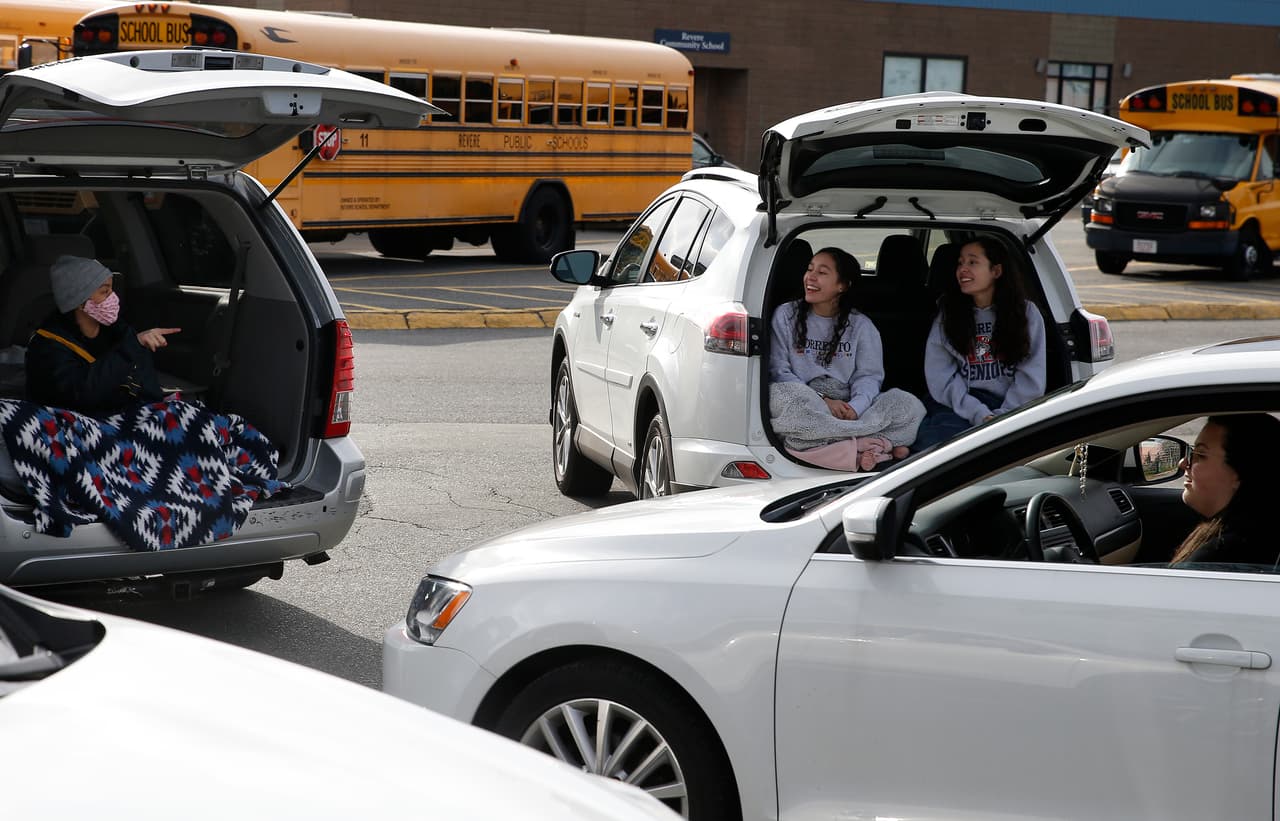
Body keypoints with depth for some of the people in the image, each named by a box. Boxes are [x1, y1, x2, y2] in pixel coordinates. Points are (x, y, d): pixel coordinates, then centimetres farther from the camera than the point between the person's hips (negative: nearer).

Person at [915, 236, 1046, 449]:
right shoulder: (947, 314, 13)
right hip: (959, 407, 1)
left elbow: (1030, 379, 3)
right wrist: (979, 415, -12)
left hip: (1010, 409, -1)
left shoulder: (1026, 313, 10)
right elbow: (941, 378, 2)